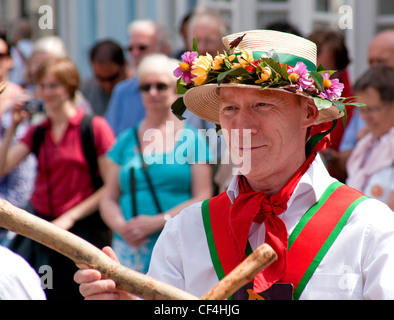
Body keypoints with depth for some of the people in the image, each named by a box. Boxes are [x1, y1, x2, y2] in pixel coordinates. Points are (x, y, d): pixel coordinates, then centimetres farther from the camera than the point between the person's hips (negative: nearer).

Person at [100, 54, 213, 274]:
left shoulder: (192, 139, 7)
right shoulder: (127, 140, 16)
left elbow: (202, 198, -1)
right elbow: (109, 199, 14)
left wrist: (158, 221, -11)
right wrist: (121, 226, -7)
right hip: (130, 246, 3)